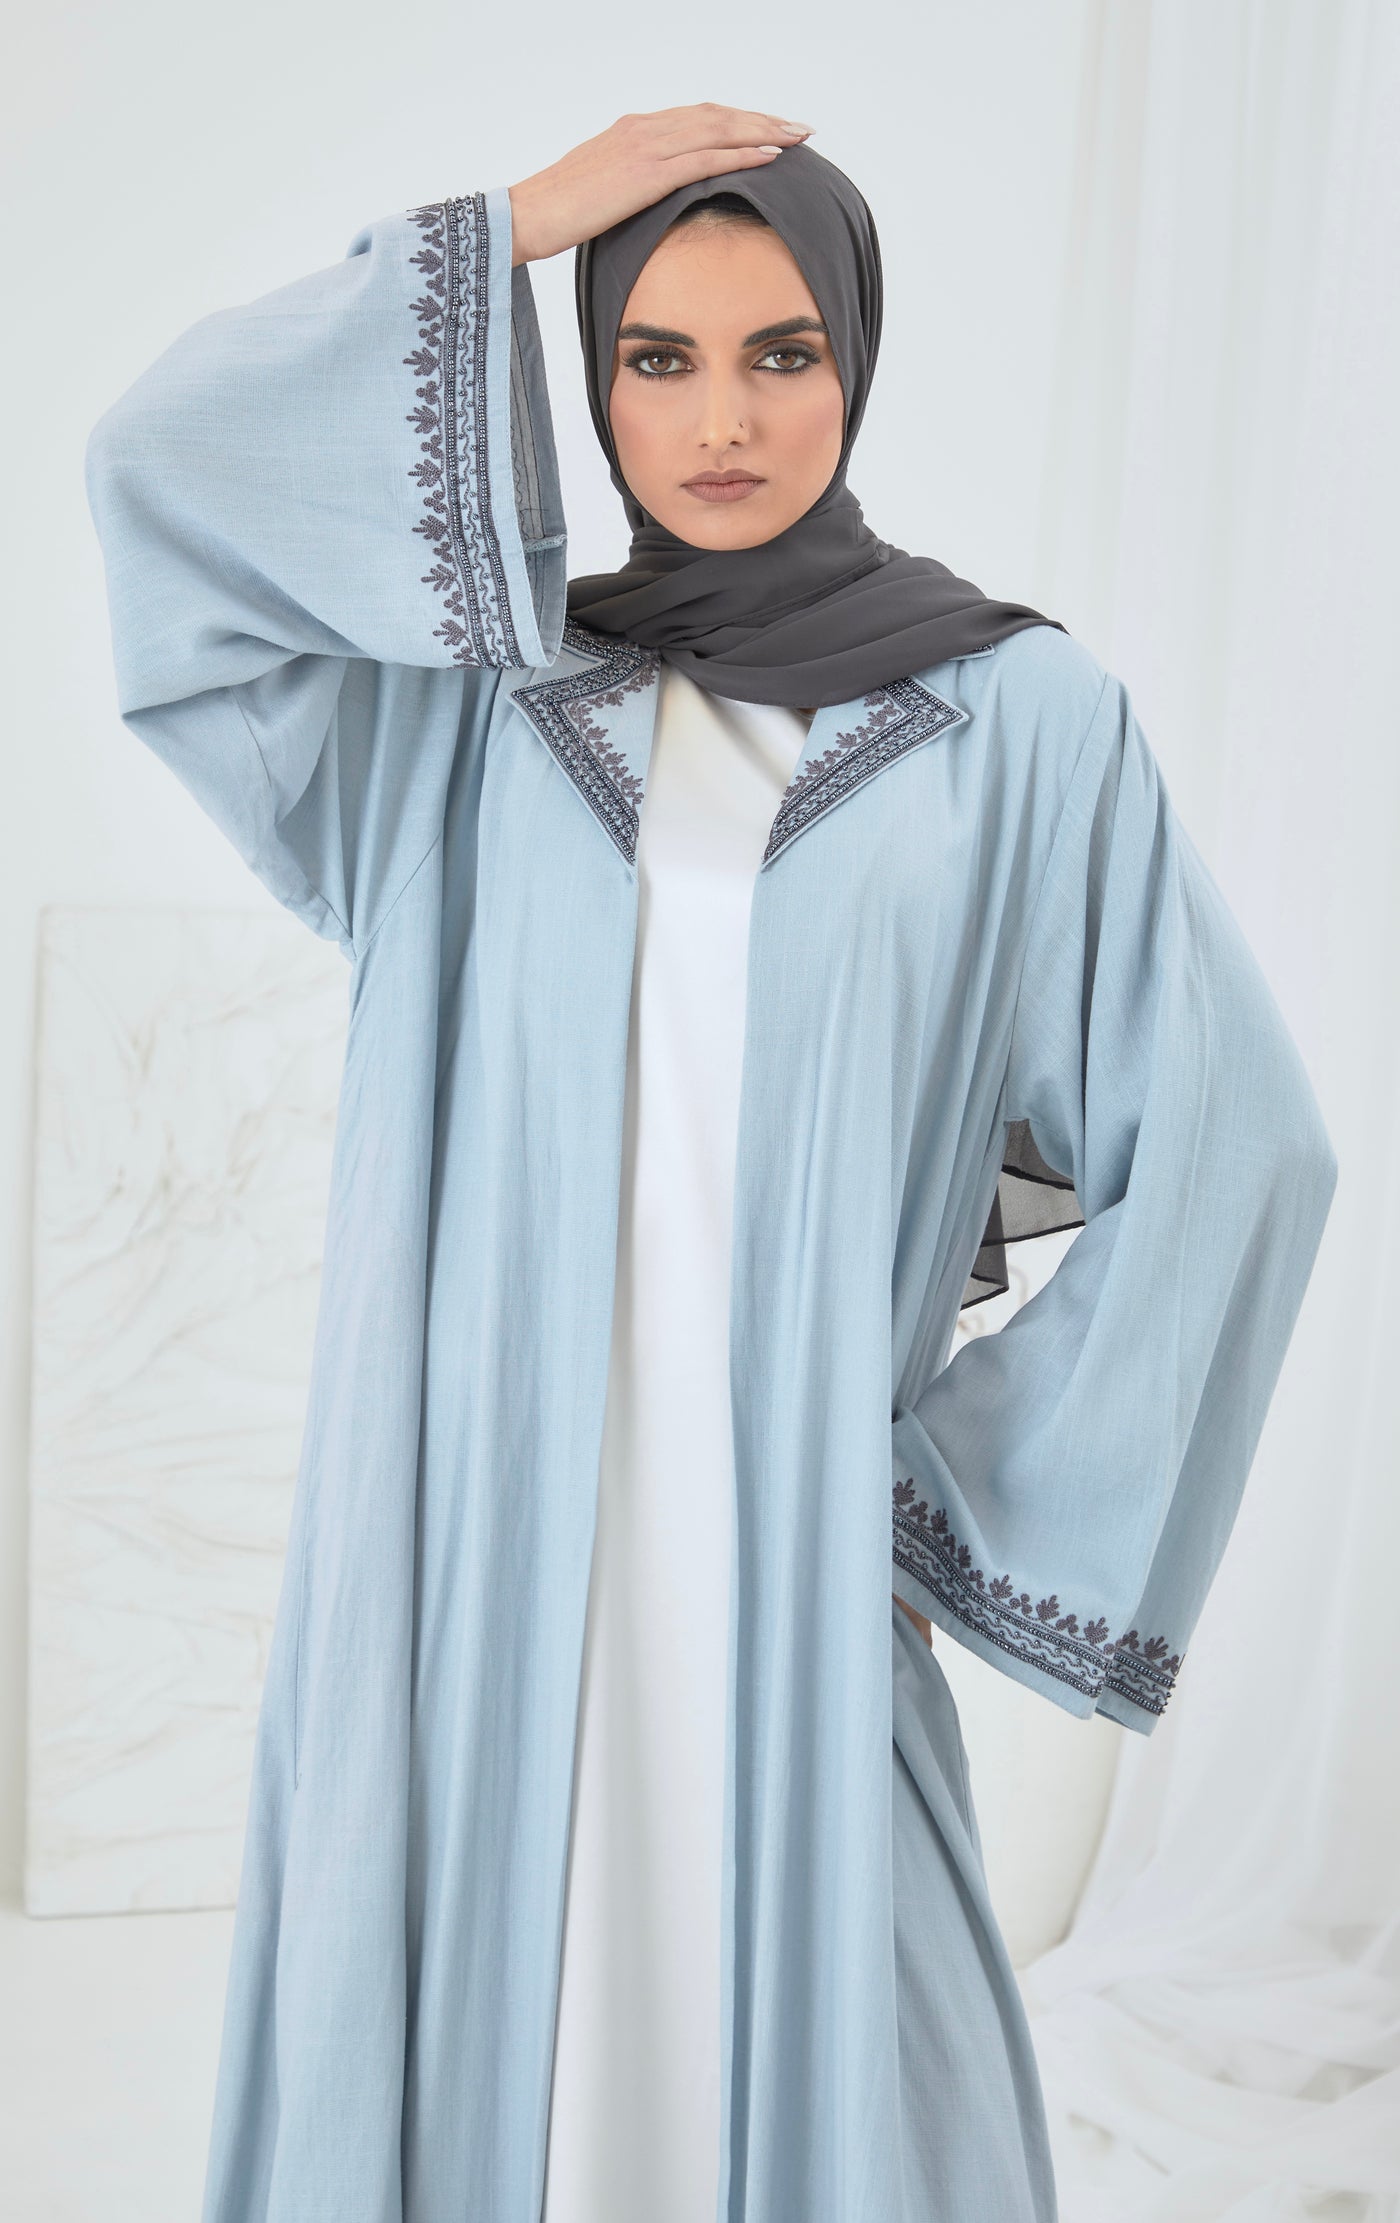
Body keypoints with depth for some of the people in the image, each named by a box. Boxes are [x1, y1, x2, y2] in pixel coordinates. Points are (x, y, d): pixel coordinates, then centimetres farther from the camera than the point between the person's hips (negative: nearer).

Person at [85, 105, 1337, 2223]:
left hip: (784, 1529, -1)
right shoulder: (481, 689, 7)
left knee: (791, 2025, 6)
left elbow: (1232, 1141, -1)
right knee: (469, 2021, 9)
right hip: (486, 1516, 2)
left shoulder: (1023, 716, 0)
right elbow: (162, 467, -3)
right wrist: (520, 218, -3)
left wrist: (980, 1500, -3)